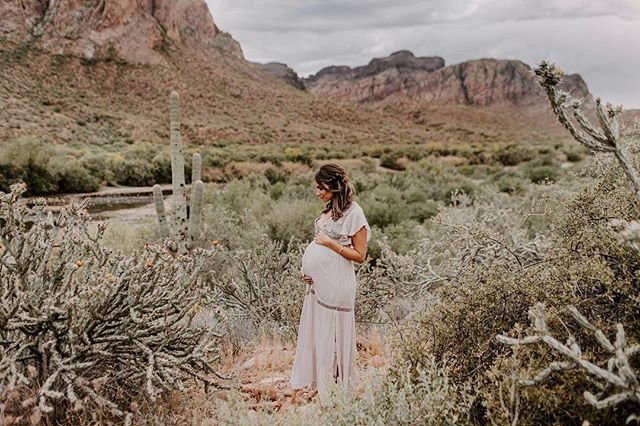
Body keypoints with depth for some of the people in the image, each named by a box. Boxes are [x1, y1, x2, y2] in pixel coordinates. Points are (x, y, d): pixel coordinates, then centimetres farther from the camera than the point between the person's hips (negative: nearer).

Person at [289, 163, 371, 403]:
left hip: (335, 284, -8)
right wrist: (306, 269, 7)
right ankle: (312, 380, 32)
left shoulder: (353, 213, -14)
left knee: (331, 335, 3)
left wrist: (330, 243, -17)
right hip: (317, 281, 8)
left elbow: (360, 255, -13)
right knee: (313, 331, 16)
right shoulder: (329, 209, 11)